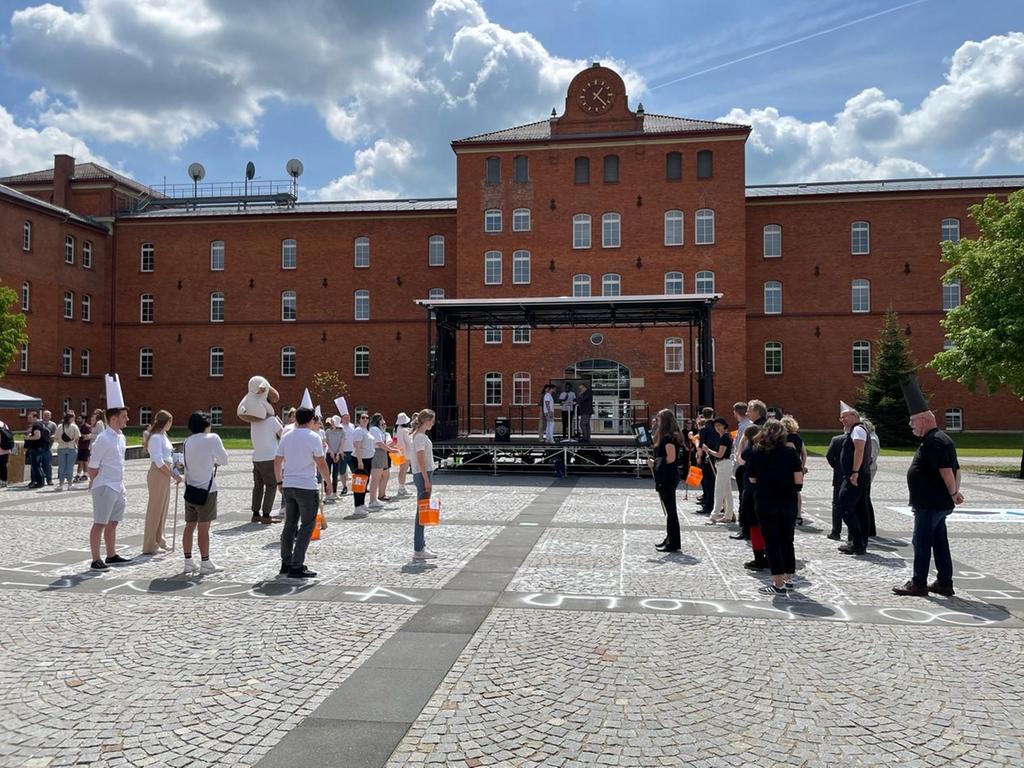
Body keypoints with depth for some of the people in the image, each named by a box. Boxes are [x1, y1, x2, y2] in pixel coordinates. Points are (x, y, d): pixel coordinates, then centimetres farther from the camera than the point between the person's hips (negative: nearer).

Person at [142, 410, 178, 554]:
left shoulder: (163, 436, 13)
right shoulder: (155, 438, -15)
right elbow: (159, 462, -19)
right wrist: (174, 476, -17)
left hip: (165, 474, 9)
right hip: (158, 474, -9)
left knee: (163, 509, 17)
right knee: (155, 509, -3)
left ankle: (159, 540, 29)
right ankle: (149, 546, 5)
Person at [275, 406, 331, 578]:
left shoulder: (286, 437, 7)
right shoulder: (313, 437, -10)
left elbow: (277, 462, 11)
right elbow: (321, 464, -12)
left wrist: (280, 482, 23)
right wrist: (329, 483, -1)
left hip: (288, 486, 6)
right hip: (307, 487, -6)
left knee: (290, 524, 16)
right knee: (307, 526, 2)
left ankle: (286, 564, 22)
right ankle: (296, 567, -1)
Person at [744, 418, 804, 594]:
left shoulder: (756, 452, -4)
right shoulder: (790, 451, -4)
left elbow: (752, 479, -1)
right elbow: (798, 480, -7)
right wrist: (789, 486, 12)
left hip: (766, 503, -2)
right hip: (788, 502, 2)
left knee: (772, 542, 3)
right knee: (787, 541, 16)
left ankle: (778, 584, 2)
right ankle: (788, 578, 26)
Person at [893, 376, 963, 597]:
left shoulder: (933, 442, -19)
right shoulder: (940, 439, 15)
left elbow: (946, 469, -25)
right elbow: (955, 468, 19)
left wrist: (953, 493, -16)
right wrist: (955, 492, 13)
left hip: (930, 504, -10)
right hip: (938, 503, 10)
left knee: (922, 543, -2)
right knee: (939, 542, 14)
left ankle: (918, 584, 5)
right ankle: (944, 583, 20)